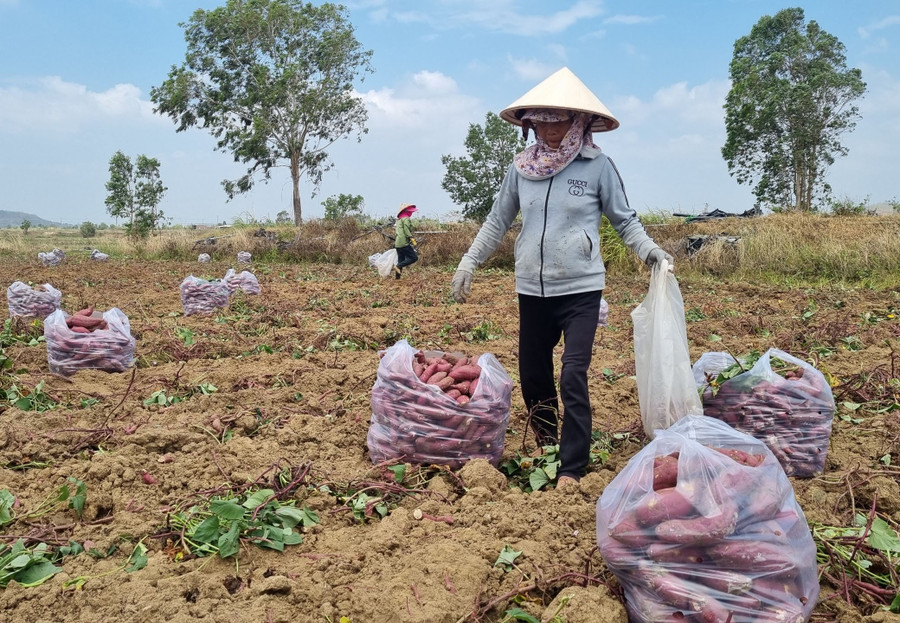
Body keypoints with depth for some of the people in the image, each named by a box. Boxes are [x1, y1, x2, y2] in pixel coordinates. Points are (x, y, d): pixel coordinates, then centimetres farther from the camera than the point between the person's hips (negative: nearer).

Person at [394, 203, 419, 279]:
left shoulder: (399, 220, 23)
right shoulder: (406, 219, -6)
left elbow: (395, 231, 27)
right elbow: (407, 230, -17)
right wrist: (412, 239, -21)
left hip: (397, 244, 10)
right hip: (404, 243, -10)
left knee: (401, 260, 14)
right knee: (414, 257, -9)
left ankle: (397, 276, 10)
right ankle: (398, 266, -15)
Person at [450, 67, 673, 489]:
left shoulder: (597, 165, -5)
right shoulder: (522, 166, 3)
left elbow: (624, 219, 4)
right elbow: (498, 221, 13)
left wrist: (650, 251, -12)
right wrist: (468, 263, 12)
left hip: (580, 289, -4)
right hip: (532, 289, 4)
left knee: (573, 378, -11)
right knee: (532, 376, 13)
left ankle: (572, 470, 0)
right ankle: (546, 448, 35)